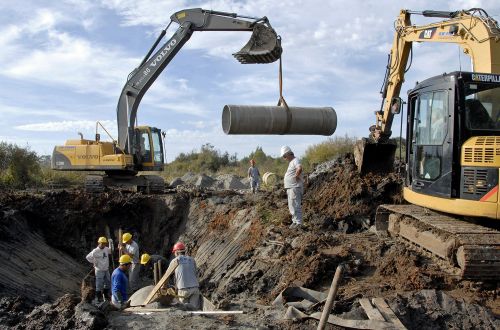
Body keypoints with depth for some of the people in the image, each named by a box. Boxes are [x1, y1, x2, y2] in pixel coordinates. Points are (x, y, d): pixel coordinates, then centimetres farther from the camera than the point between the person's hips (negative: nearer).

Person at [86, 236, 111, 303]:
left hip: (106, 269, 7)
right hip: (99, 270, -7)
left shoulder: (106, 249, 1)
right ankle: (98, 298, 10)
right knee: (99, 284, -1)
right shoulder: (95, 251, -18)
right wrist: (94, 263, -9)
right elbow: (88, 257, -15)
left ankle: (107, 296, 32)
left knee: (107, 283, 17)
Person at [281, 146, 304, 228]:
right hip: (290, 188, 11)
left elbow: (299, 168, -35)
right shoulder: (291, 162, 18)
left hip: (295, 188, -11)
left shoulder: (295, 160, -13)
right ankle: (295, 221, 23)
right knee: (291, 206, 15)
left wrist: (296, 176, -23)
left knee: (295, 206, -10)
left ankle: (298, 223, -6)